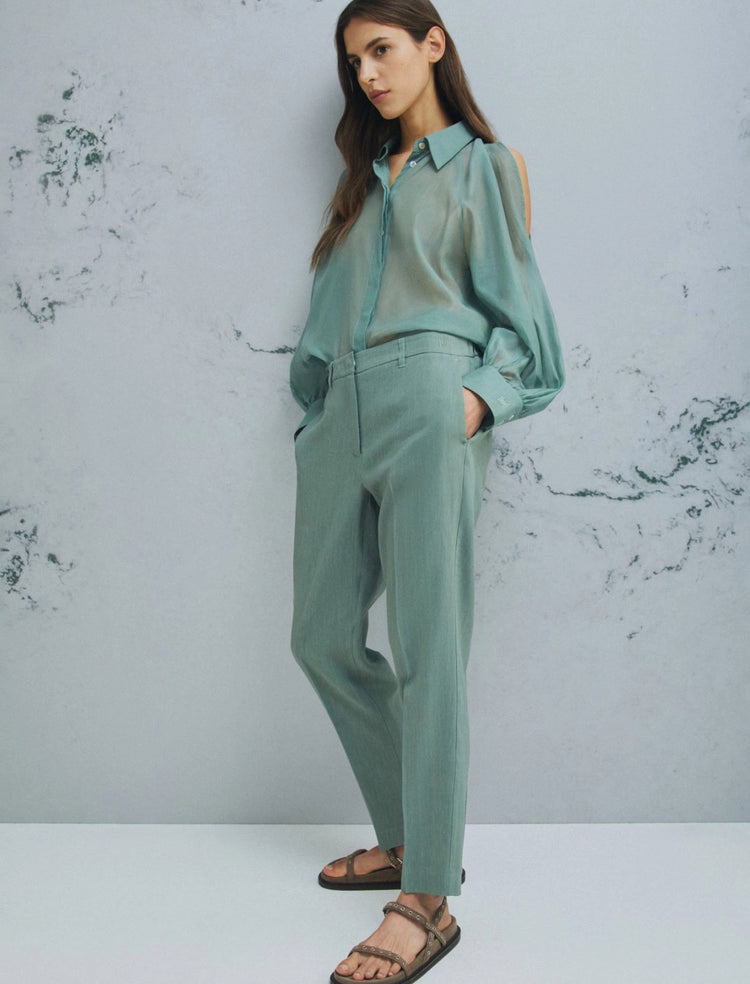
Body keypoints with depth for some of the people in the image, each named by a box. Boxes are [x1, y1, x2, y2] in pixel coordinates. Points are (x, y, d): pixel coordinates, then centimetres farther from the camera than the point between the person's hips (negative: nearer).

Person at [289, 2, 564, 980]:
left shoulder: (483, 163, 10)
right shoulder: (364, 178, 26)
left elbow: (511, 302, 5)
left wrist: (481, 394, -12)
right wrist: (316, 408, 13)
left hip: (426, 399, -7)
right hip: (344, 410, 7)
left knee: (428, 648, -10)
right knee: (323, 637, 5)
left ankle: (429, 900, -5)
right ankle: (409, 836, 20)